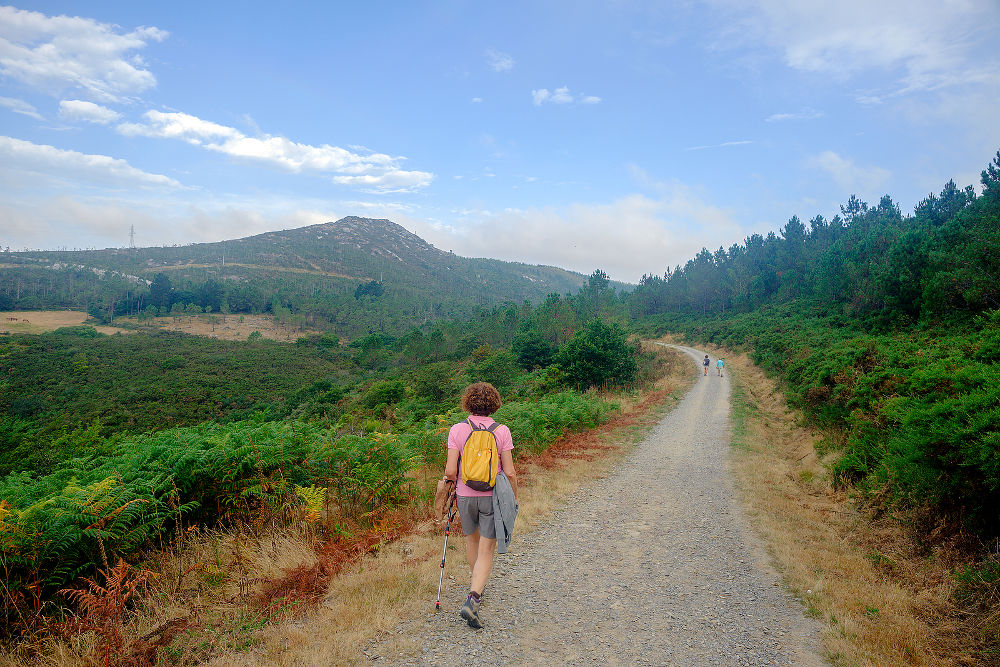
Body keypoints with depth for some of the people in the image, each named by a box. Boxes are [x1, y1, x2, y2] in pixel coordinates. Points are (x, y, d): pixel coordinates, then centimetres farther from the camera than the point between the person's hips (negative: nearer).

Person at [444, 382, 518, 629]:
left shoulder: (457, 430, -8)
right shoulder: (502, 431, -9)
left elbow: (450, 471, -11)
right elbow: (509, 472, -9)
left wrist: (456, 485, 11)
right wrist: (514, 497, 7)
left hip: (466, 495, 2)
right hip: (493, 496, -2)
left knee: (472, 539, 27)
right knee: (486, 551, 4)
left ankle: (475, 583, 45)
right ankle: (473, 599, -11)